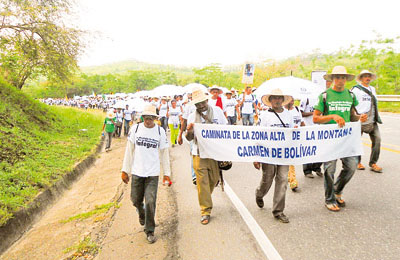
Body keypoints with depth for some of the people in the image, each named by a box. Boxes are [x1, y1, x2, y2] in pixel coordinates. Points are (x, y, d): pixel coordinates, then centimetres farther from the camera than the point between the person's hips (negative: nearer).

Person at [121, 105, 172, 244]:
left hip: (153, 173, -2)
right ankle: (141, 213, 46)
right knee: (136, 200, 11)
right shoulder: (136, 129, 2)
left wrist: (167, 173, 5)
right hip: (136, 172, 2)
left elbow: (164, 153, 6)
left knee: (150, 202, -6)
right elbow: (129, 150, 6)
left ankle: (150, 231, 14)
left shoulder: (160, 131, 0)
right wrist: (125, 170, 4)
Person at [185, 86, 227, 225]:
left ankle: (205, 199, 42)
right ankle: (205, 211, 9)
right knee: (202, 182, -3)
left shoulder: (217, 111, 4)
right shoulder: (192, 117, 4)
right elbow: (189, 138, 5)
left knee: (214, 179, 13)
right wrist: (189, 131, -19)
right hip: (199, 154, -1)